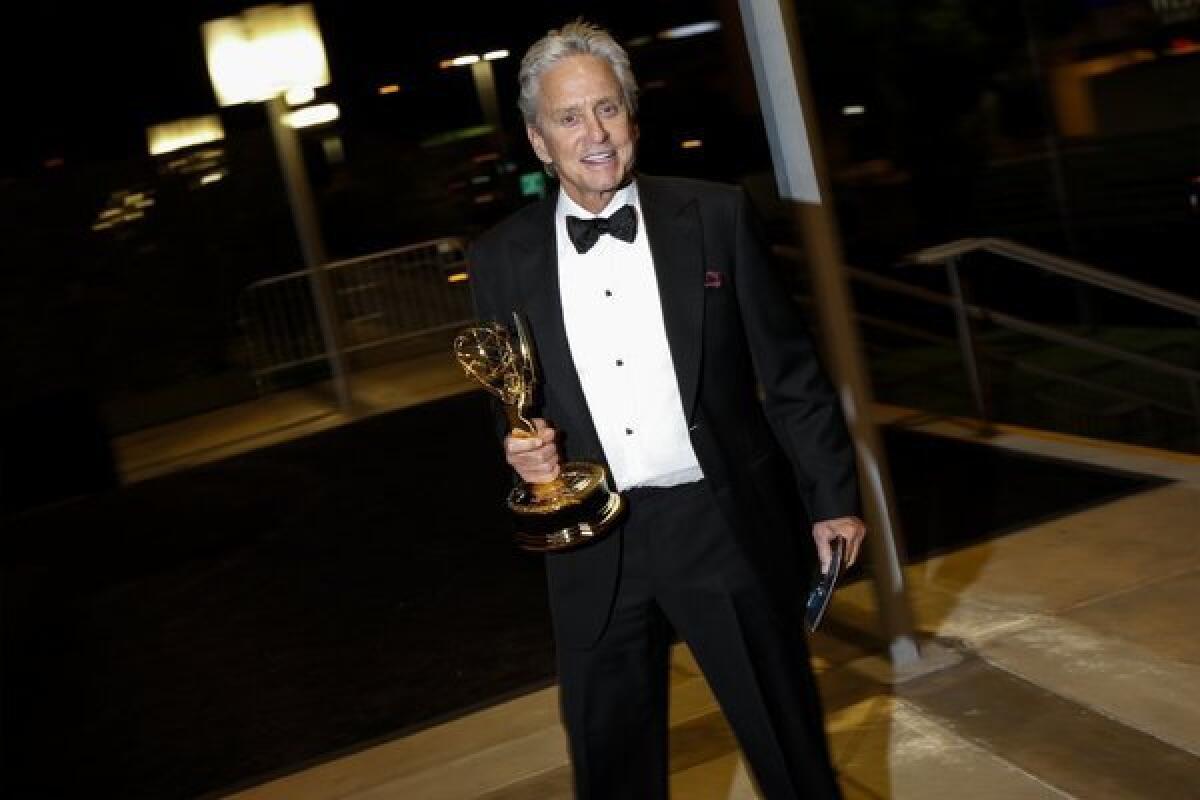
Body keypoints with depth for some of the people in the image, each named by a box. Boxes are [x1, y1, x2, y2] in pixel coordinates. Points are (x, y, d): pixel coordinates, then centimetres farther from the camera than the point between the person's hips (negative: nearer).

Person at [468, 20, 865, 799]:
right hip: (593, 546, 2)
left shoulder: (718, 216, -2)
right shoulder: (502, 258, 2)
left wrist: (833, 496, 0)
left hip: (725, 526, -1)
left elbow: (790, 371, 0)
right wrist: (520, 447, -9)